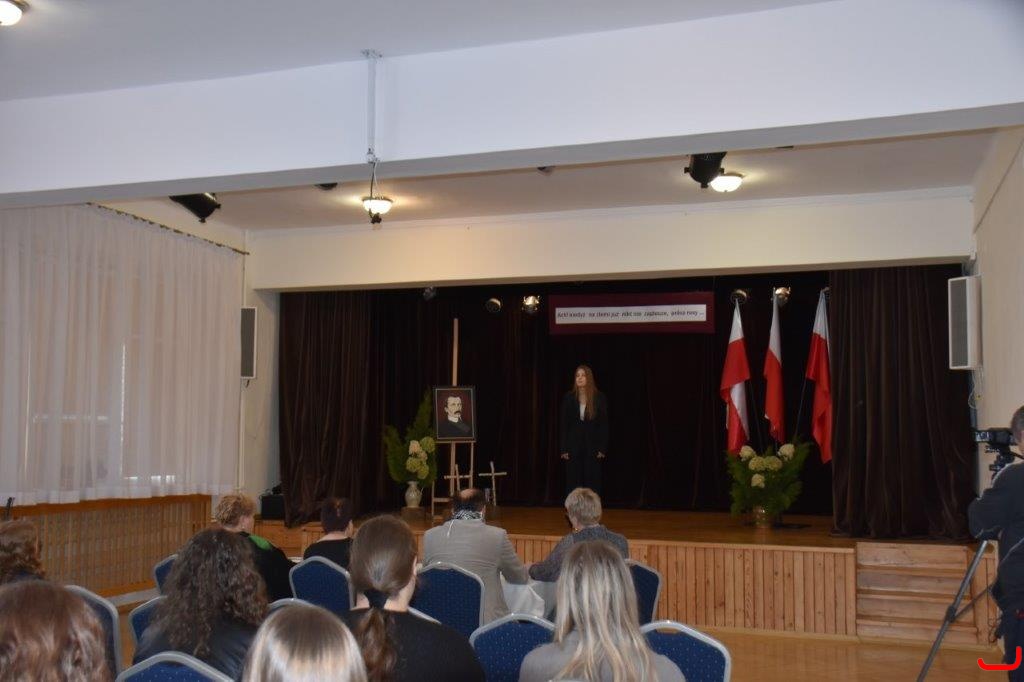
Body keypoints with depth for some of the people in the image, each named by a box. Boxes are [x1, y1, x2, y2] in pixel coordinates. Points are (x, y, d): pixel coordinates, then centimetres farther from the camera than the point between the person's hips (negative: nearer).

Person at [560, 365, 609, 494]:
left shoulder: (600, 398, -1)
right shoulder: (568, 398, 3)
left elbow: (604, 424, 0)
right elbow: (564, 425, 4)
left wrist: (602, 449, -6)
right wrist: (564, 449, -2)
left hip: (592, 447, -1)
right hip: (573, 447, 1)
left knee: (592, 484, 1)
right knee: (573, 484, 3)